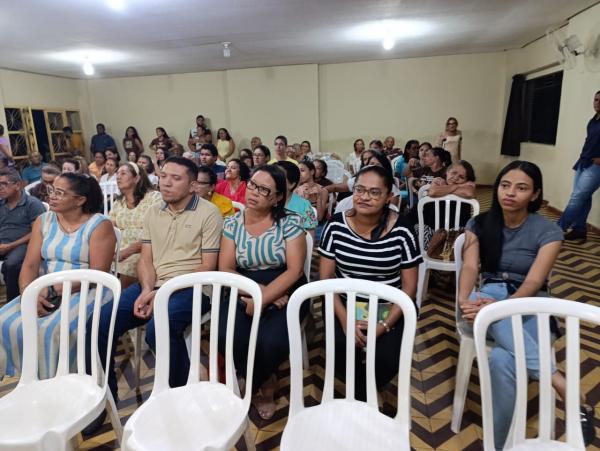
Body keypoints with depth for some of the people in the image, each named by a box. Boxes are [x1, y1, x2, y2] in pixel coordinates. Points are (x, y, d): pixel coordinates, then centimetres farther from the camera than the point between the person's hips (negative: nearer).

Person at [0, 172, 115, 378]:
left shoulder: (99, 225, -8)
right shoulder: (43, 221, 9)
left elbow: (98, 274, -14)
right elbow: (30, 265, 1)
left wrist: (56, 289, -19)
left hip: (86, 291, -6)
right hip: (44, 291, 6)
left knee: (51, 329, -28)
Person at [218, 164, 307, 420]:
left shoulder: (289, 223, -5)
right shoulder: (232, 223, 3)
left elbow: (294, 270, -12)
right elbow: (225, 270, -2)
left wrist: (262, 300, -22)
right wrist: (258, 290, -17)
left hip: (285, 295, -2)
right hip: (245, 292, 3)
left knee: (272, 342, -28)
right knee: (225, 336, -25)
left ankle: (253, 386, 10)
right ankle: (265, 384, 6)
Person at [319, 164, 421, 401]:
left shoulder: (401, 231, -12)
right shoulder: (336, 225, -8)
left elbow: (409, 285, -6)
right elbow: (326, 277, -4)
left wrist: (385, 324, -17)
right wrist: (345, 319, -16)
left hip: (388, 308, 0)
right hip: (345, 303, 1)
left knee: (387, 359, -20)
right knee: (339, 351, -22)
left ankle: (362, 394, 17)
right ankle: (363, 392, 14)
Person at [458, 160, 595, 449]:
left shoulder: (548, 231, -5)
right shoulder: (479, 224, 4)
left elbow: (533, 282, -17)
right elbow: (470, 266, -8)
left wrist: (499, 307, -36)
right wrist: (464, 300, -31)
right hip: (490, 295, 2)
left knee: (501, 360, -37)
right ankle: (566, 389, -37)